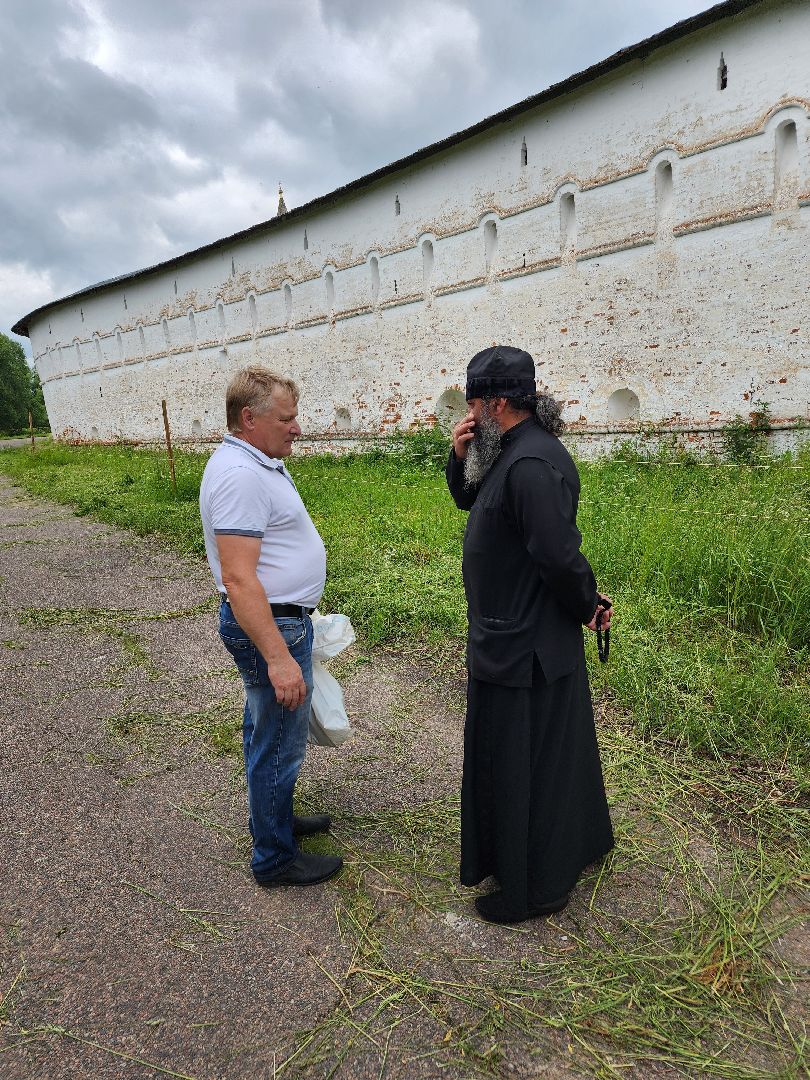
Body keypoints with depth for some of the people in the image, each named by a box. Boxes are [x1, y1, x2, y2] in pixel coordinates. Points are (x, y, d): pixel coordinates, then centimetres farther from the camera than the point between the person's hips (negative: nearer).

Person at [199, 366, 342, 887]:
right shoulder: (240, 475, -24)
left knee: (267, 732, 24)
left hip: (276, 617, 11)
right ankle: (275, 858, 23)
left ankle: (274, 819, 43)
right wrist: (279, 658, -30)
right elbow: (238, 579, -29)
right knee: (280, 744, 5)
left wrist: (296, 618, 23)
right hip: (270, 627, -11)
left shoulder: (257, 464, 10)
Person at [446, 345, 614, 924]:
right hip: (522, 637, 10)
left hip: (522, 650, -10)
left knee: (520, 765, 6)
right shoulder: (512, 453, 7)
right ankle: (579, 843, 48)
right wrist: (460, 457, -1)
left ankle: (533, 889, 27)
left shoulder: (532, 464, -26)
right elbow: (468, 499, 18)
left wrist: (589, 608, -12)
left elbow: (560, 555, -29)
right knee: (553, 750, 25)